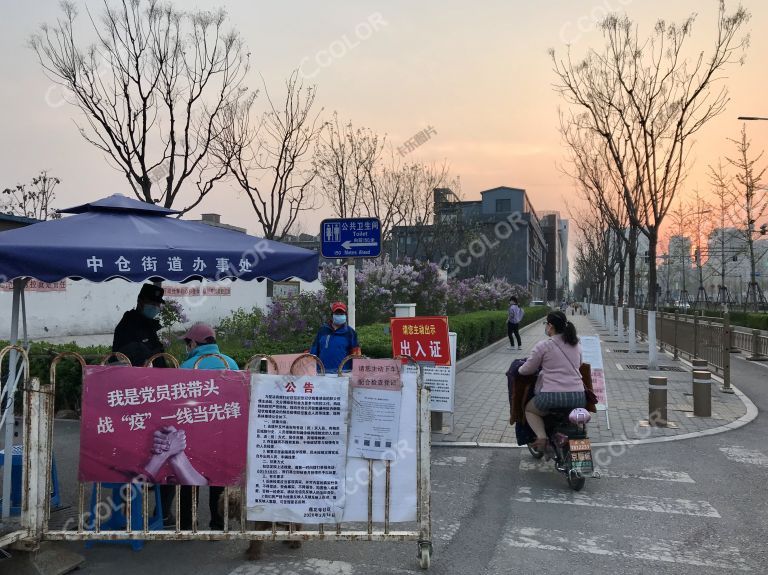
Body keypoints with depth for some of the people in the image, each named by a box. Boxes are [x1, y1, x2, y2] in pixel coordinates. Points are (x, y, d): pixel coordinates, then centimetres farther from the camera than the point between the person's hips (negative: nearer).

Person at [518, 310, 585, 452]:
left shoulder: (543, 345, -5)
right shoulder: (576, 344, 11)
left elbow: (527, 370, 2)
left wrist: (518, 370, 23)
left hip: (552, 396, -5)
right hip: (578, 396, 5)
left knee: (529, 409, 24)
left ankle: (541, 435, 1)